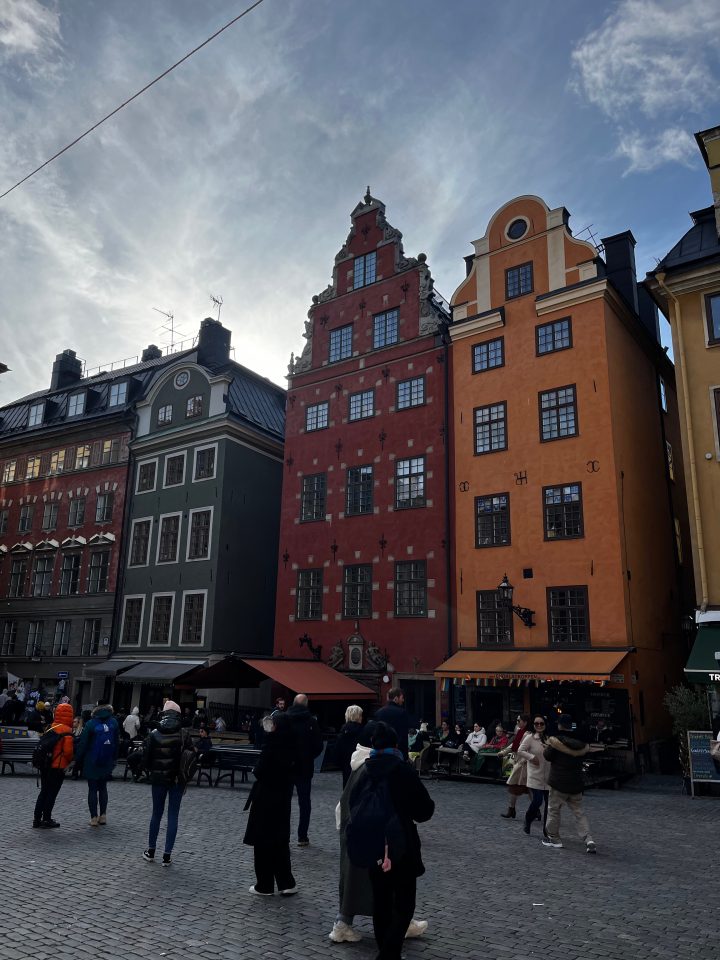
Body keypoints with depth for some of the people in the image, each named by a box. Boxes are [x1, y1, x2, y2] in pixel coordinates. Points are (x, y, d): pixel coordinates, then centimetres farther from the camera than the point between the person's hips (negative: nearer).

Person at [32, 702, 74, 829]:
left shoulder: (51, 728, 4)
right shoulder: (67, 731, -17)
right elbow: (68, 750, -20)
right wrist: (69, 760, -1)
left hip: (46, 765, 6)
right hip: (58, 766, -6)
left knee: (43, 792, 16)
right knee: (52, 794, 4)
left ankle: (37, 819, 20)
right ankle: (46, 820, 9)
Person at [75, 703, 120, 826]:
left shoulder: (90, 724, -11)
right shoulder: (114, 723, -1)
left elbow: (83, 744, -9)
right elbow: (117, 743, 5)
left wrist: (78, 760, 0)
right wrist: (114, 759, 14)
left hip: (91, 763, -3)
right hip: (107, 763, 3)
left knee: (92, 789, 5)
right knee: (103, 788, 17)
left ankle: (94, 817, 4)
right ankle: (103, 815, 16)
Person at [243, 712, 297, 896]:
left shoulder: (272, 747, -21)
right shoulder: (290, 747, 0)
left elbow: (259, 772, -19)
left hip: (266, 800, -7)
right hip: (282, 799, 7)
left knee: (263, 841, 7)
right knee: (280, 840, 16)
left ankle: (264, 886, 17)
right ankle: (286, 883, 20)